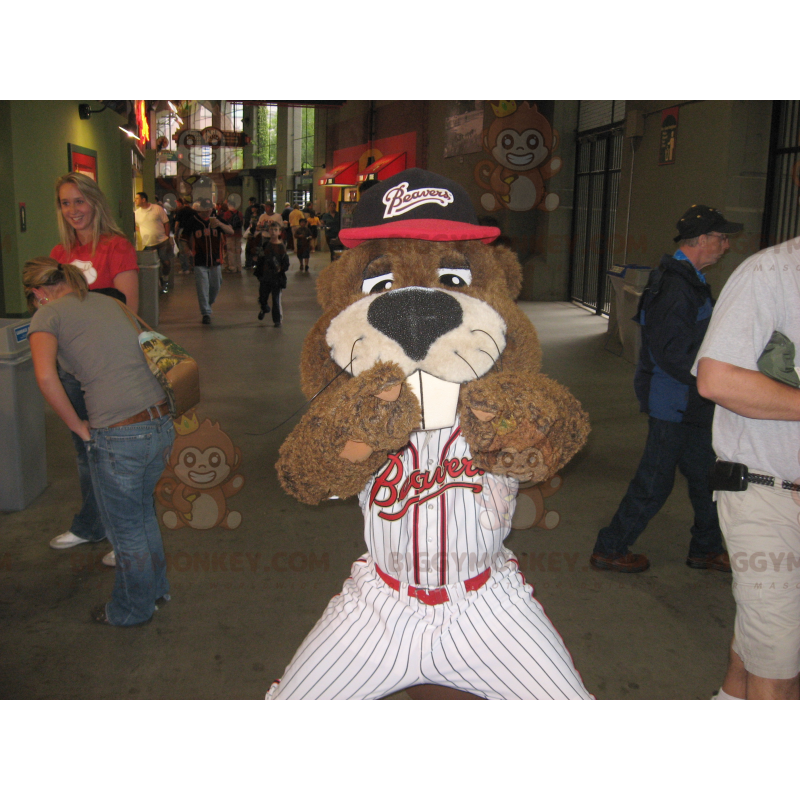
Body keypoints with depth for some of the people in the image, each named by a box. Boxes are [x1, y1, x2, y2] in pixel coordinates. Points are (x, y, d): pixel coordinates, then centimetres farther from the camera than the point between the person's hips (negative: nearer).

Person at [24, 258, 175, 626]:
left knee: (125, 528, 16)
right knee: (142, 510, 29)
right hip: (161, 422, 6)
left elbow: (46, 376, -18)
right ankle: (156, 587, 48)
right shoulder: (111, 303, 17)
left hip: (118, 436, -6)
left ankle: (133, 609, 37)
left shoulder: (48, 314, -1)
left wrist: (79, 427, -6)